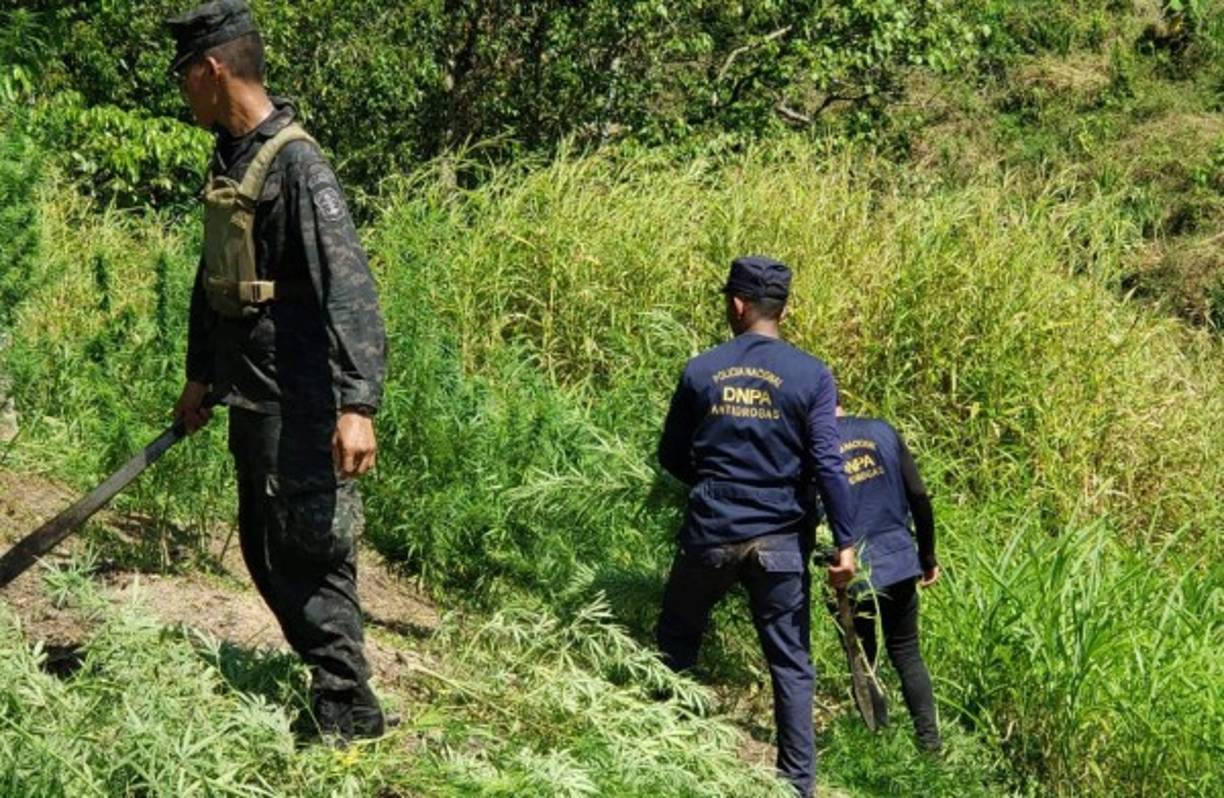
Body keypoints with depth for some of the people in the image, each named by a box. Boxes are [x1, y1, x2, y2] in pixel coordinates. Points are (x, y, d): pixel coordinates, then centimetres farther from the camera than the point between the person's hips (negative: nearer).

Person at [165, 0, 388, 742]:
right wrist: (199, 375, 27)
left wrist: (358, 405, -33)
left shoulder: (296, 164, -18)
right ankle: (331, 682, 27)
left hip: (300, 407, -9)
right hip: (251, 399, 9)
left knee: (310, 557, -3)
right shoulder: (229, 157, 10)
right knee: (266, 554, 16)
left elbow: (350, 287, -26)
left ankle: (348, 715, 7)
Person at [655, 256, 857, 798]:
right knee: (791, 665, 7)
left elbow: (671, 456, 9)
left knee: (676, 641, 20)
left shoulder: (701, 371, 0)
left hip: (709, 534, 1)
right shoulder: (811, 376, -5)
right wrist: (845, 542, -9)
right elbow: (827, 464, -12)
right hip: (780, 539, -1)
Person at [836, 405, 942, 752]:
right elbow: (919, 496, 3)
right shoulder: (882, 431, 4)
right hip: (901, 563, 4)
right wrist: (928, 556, 12)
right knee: (907, 653, 15)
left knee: (863, 664, 11)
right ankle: (930, 741, 10)